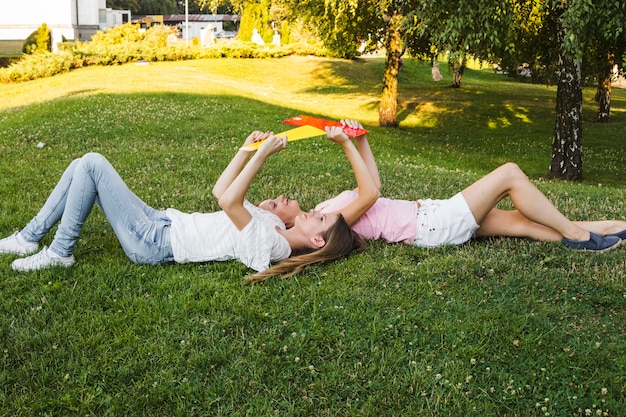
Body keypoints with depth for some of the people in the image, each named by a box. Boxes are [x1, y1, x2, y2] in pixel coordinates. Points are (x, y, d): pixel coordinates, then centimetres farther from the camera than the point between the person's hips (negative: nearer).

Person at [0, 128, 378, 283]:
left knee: (92, 163, -12)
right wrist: (248, 148, 4)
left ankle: (59, 252, 1)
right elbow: (221, 191, 13)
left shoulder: (269, 244, -21)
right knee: (86, 166, 6)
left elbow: (228, 201, -34)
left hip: (152, 242, -9)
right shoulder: (276, 230, 7)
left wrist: (263, 154, -29)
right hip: (162, 224, 9)